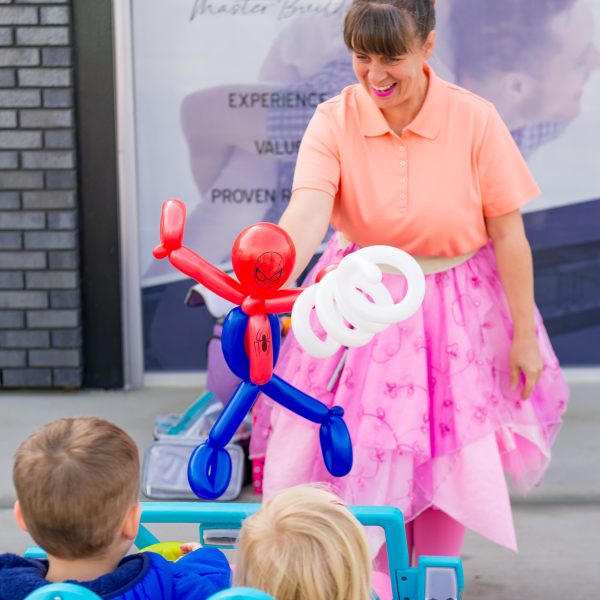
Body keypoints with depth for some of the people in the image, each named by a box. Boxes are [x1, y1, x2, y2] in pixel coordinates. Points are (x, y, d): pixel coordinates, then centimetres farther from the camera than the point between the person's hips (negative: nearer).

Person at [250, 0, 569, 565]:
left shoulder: (475, 120, -14)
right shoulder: (334, 120, -13)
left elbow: (508, 234, -9)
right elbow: (306, 215, -28)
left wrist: (524, 336, -5)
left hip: (456, 316, 0)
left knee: (447, 465, 9)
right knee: (363, 470, 5)